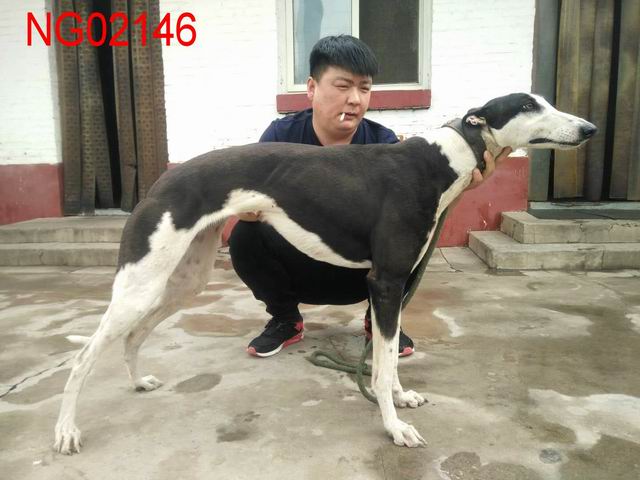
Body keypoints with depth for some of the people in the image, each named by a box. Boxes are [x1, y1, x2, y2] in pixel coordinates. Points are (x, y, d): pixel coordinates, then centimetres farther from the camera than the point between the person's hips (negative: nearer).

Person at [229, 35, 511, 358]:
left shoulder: (383, 143, -13)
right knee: (246, 238, -27)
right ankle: (285, 320, 2)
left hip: (362, 272, 0)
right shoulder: (282, 135, -14)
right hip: (299, 268, 0)